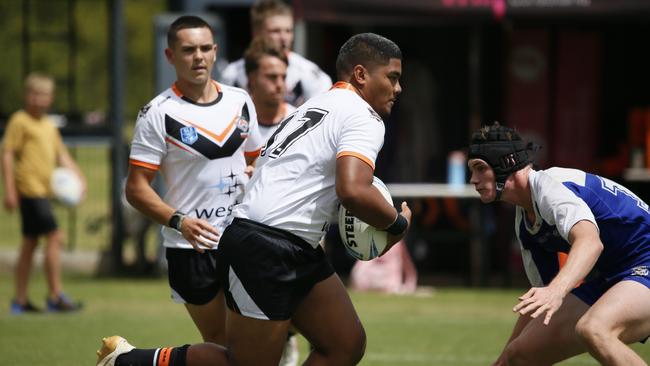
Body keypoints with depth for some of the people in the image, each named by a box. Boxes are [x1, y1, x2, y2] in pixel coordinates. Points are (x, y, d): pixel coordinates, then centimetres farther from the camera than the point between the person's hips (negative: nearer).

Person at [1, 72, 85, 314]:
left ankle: (20, 300, 15)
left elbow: (61, 155, 21)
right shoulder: (20, 122, -6)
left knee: (30, 244, 11)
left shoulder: (49, 125, 18)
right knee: (54, 237, -14)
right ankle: (55, 296, -12)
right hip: (30, 190, -9)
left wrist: (78, 177, 6)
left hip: (42, 191, 9)